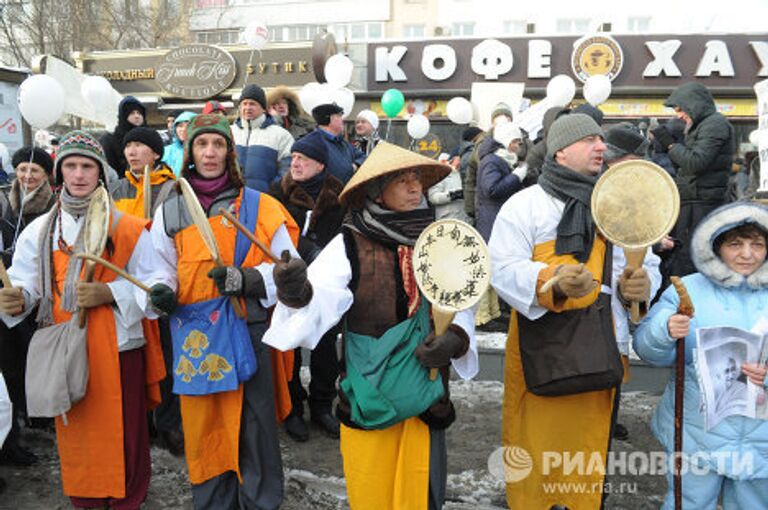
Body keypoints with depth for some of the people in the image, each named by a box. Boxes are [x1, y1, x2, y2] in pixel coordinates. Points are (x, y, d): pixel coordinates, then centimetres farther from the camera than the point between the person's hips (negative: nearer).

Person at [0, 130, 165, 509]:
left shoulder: (126, 227, -3)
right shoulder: (40, 230, 6)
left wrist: (109, 293, -20)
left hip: (117, 345, -2)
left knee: (123, 431, 4)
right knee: (75, 431, 11)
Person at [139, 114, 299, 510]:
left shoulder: (258, 206, 0)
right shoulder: (169, 212, 8)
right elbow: (155, 269, 9)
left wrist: (244, 279, -19)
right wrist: (160, 292, -13)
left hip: (246, 331, -2)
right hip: (194, 336, 2)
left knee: (252, 424, 4)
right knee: (202, 426, 11)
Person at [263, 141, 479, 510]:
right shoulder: (349, 245, -10)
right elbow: (322, 298, -24)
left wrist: (456, 338, -13)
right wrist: (298, 294, -46)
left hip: (425, 388, 3)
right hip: (368, 392, -3)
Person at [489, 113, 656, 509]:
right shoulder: (524, 204, -6)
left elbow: (620, 266, 17)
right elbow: (503, 268, -15)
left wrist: (632, 286, -6)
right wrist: (554, 281, -31)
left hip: (596, 342, 5)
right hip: (540, 339, -5)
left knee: (588, 439, 15)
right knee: (537, 440, 3)